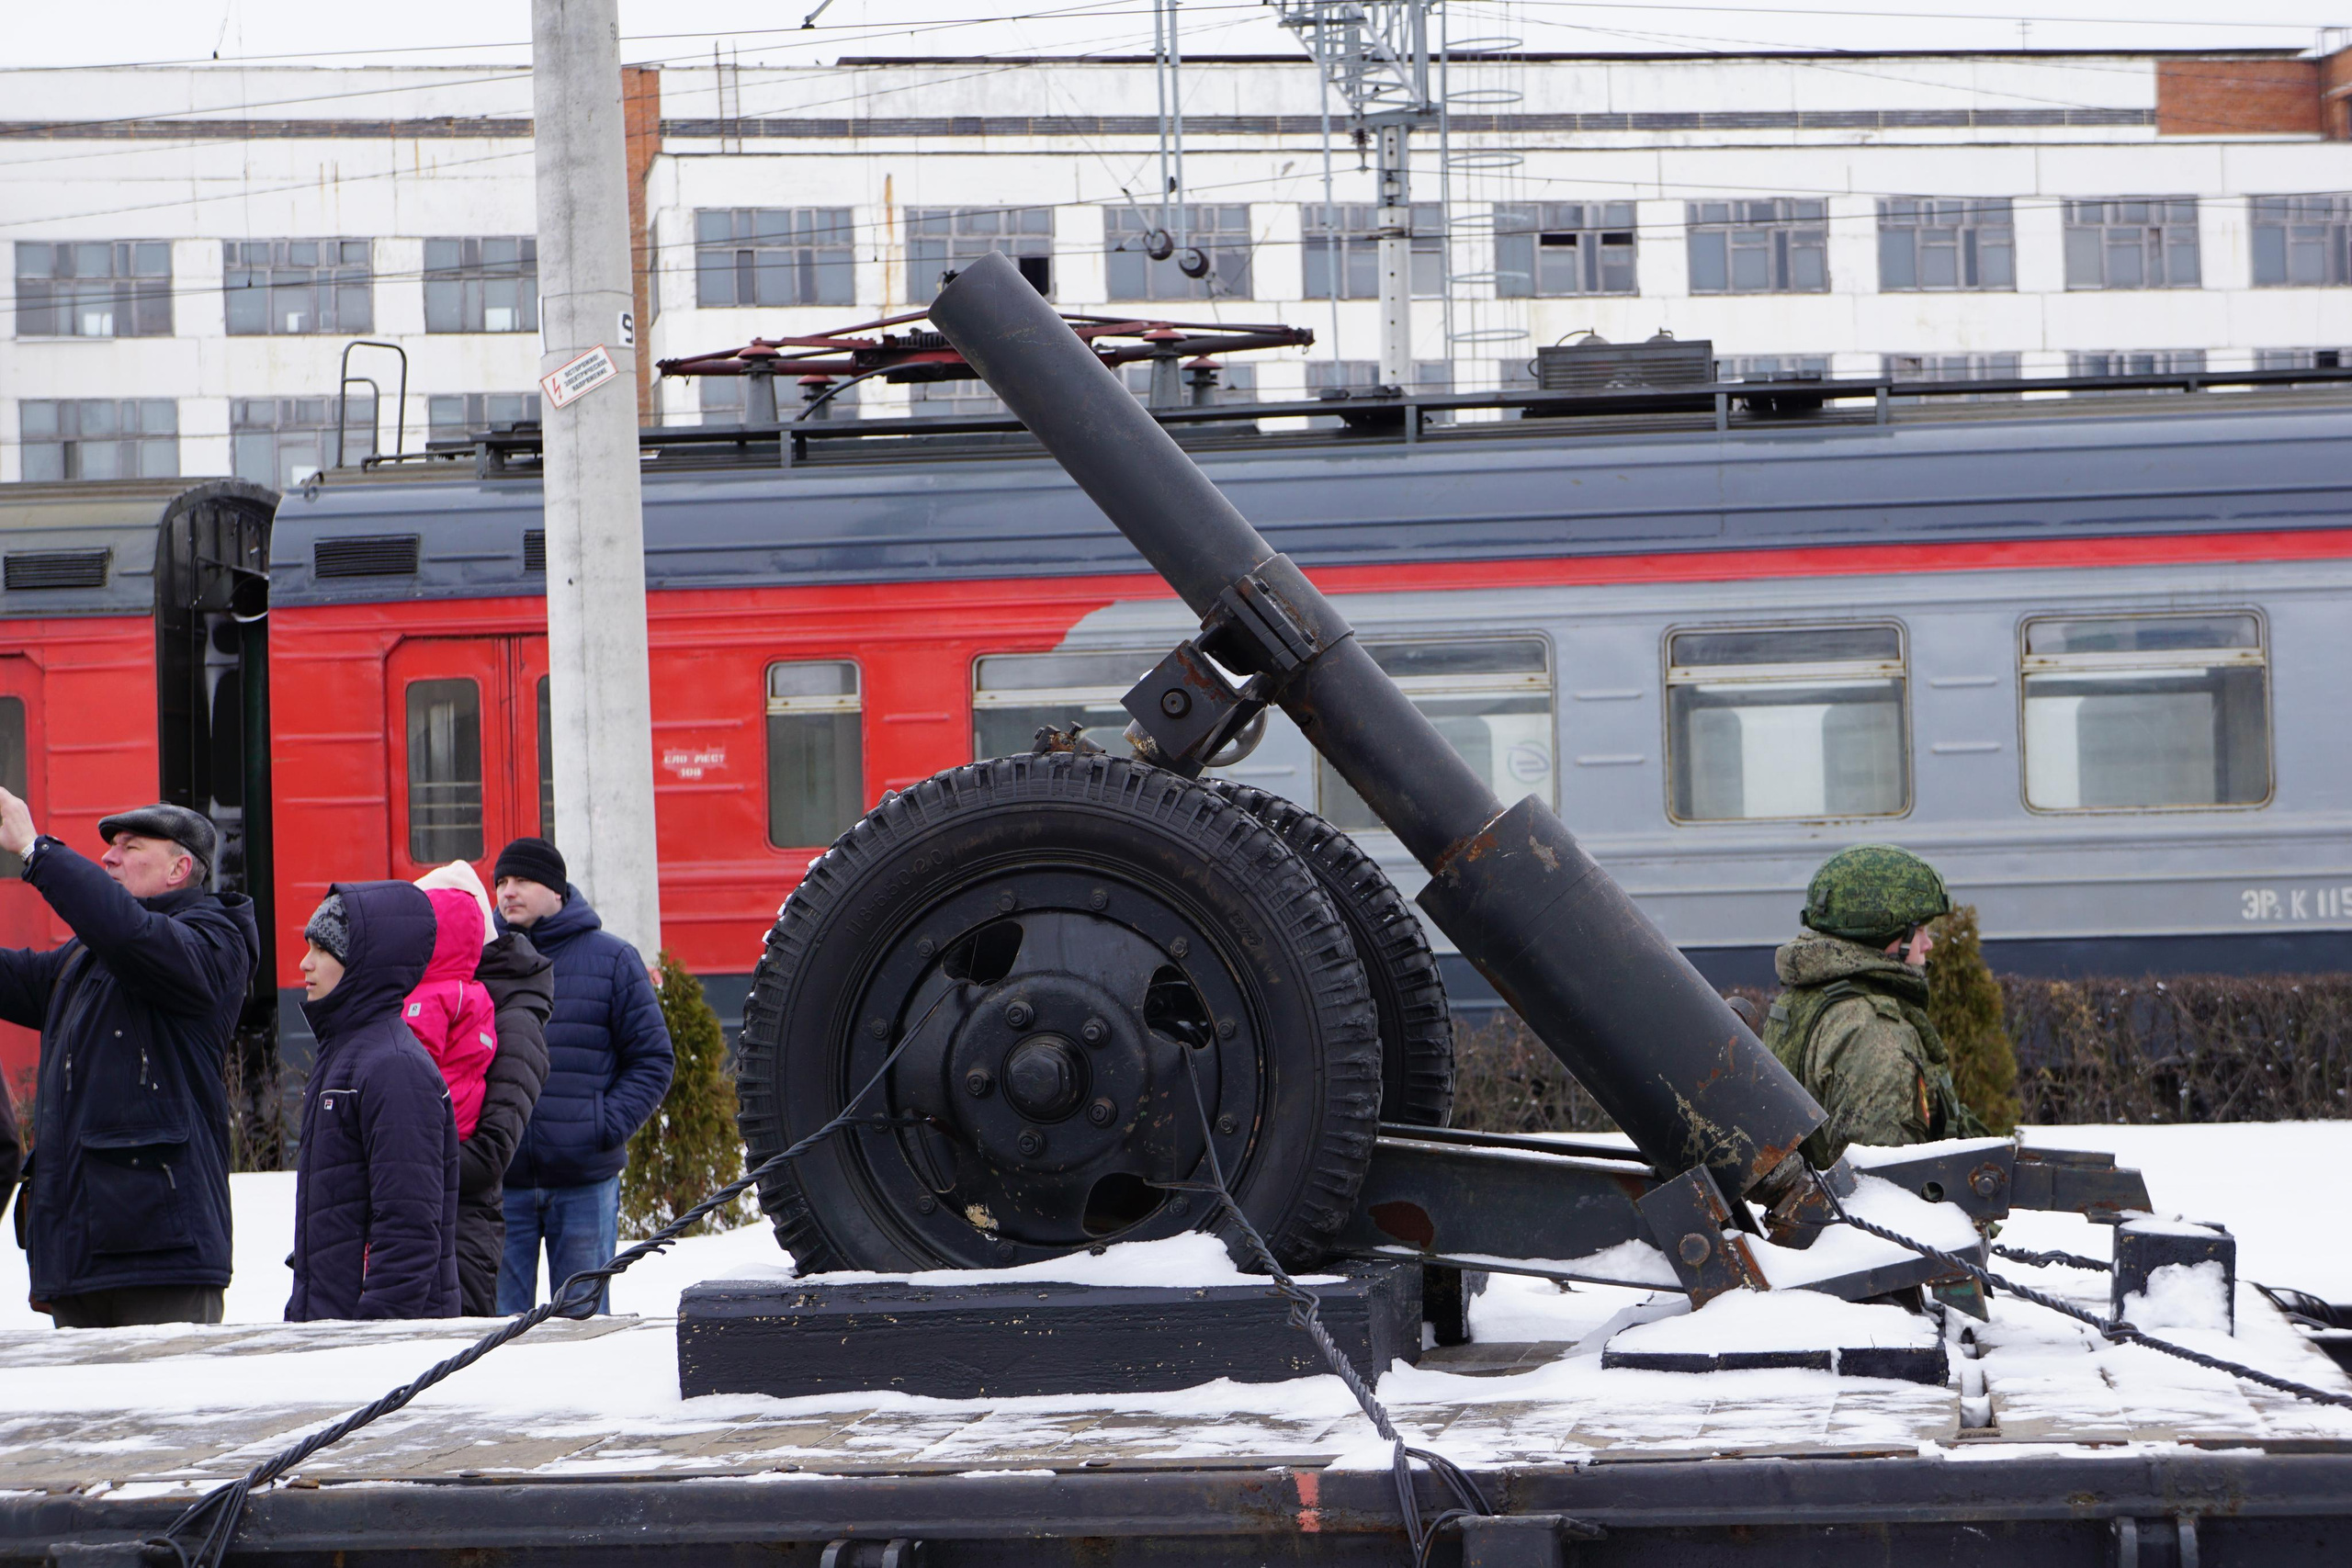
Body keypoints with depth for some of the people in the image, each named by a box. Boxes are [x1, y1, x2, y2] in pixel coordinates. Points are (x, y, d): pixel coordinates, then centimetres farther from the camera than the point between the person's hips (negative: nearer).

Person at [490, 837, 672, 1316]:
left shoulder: (611, 959, 3)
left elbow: (652, 1059, 5)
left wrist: (609, 1125, -8)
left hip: (585, 1184, -1)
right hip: (498, 1183, 1)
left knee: (584, 1318, 5)